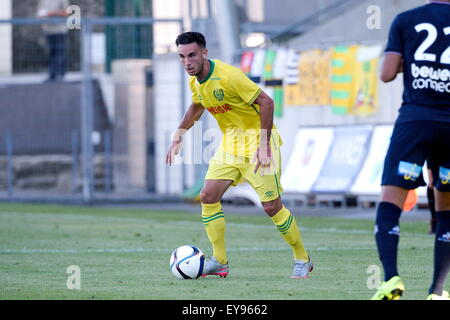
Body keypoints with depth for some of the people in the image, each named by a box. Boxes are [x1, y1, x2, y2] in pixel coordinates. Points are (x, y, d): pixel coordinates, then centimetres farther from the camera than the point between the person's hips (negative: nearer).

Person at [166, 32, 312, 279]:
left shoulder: (227, 76, -25)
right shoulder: (195, 81, 1)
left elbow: (266, 102, -24)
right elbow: (196, 107, 24)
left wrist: (264, 145, -26)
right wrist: (178, 136, 16)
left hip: (257, 137, -8)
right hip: (230, 142, 8)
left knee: (271, 206, -9)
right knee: (208, 196, -3)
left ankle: (302, 260, 9)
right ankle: (219, 261, 5)